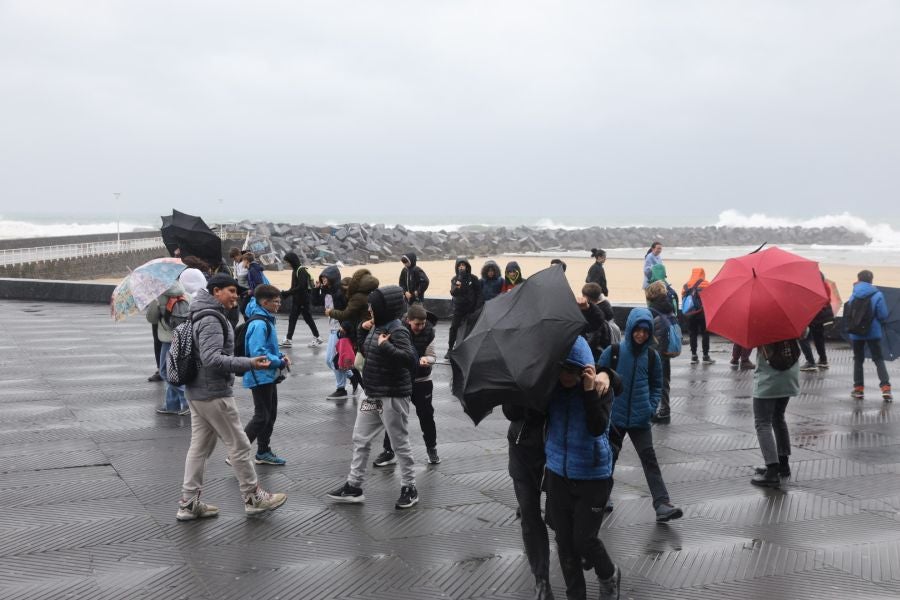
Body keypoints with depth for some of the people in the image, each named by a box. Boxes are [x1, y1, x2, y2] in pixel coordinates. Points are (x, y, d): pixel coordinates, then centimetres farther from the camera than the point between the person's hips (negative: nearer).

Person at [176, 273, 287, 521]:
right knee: (239, 445, 2)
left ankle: (189, 503, 15)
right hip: (214, 394, -10)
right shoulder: (212, 320, -18)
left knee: (199, 447, 12)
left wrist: (242, 365, 11)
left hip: (197, 392, 10)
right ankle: (253, 498, 13)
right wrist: (249, 363, -29)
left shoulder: (206, 316, 14)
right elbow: (212, 358, -27)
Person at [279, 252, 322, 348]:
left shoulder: (301, 271, -17)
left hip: (303, 299, -9)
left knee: (308, 318, 0)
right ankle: (288, 339, 11)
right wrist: (287, 293, 2)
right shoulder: (295, 270, 11)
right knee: (292, 319, 8)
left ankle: (317, 338, 10)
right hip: (296, 300, 9)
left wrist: (287, 293, -22)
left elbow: (301, 287, -23)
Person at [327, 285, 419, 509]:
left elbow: (410, 358, -32)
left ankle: (409, 488, 17)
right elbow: (365, 351, 20)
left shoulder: (398, 331, -19)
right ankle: (354, 486, 23)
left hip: (393, 396, -9)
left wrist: (386, 346, -38)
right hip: (372, 394, 9)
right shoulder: (377, 327, 6)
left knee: (400, 443, 3)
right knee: (360, 439, 14)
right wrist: (363, 330, 6)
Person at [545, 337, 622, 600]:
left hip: (593, 476, -3)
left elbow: (597, 428, -25)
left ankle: (609, 576, 31)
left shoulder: (601, 389, -12)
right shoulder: (551, 389, -4)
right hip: (558, 473, 3)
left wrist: (590, 391, -32)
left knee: (583, 538, 0)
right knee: (564, 540, 8)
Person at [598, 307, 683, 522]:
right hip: (614, 417, -1)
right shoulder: (613, 351, -7)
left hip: (640, 419, 1)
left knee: (649, 459, -6)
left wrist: (651, 407, -3)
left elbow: (656, 385, 11)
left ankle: (662, 505, -9)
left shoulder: (652, 356, 1)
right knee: (609, 457, 13)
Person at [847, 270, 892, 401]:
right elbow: (883, 315, -11)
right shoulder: (877, 294, -9)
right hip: (873, 332, -2)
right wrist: (874, 319, 7)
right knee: (879, 360, 5)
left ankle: (858, 388, 13)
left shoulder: (853, 295, -1)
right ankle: (886, 388, -8)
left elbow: (847, 313, 3)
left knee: (858, 359, 14)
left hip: (856, 333, 2)